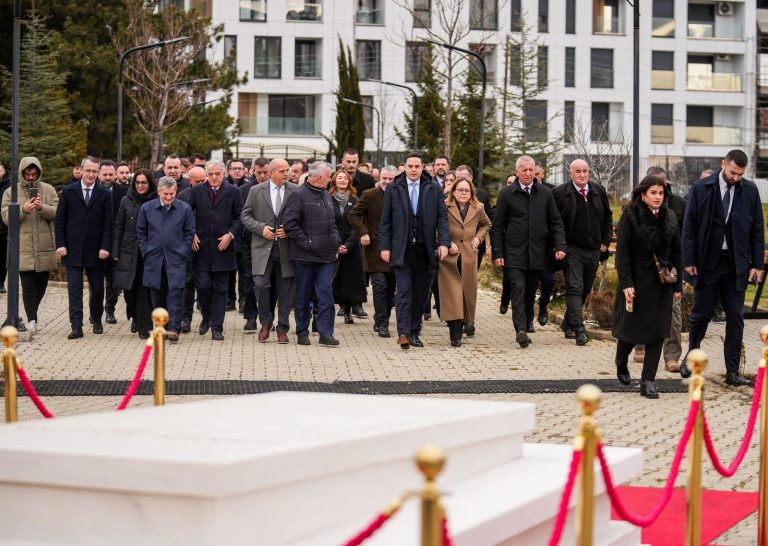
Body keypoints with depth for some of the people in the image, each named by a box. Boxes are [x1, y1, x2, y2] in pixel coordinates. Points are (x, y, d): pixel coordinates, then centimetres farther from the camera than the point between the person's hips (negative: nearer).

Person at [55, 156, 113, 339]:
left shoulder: (105, 194, 2)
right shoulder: (68, 191, 3)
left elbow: (108, 223, 0)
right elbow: (60, 220, 4)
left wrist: (105, 247, -8)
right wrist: (60, 244, -4)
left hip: (95, 250, 0)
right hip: (73, 248, 0)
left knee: (97, 289, 8)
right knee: (74, 289, -3)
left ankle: (96, 320, 27)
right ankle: (76, 326, -3)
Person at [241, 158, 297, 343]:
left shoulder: (296, 191, 4)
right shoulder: (256, 191, 5)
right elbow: (245, 215, 7)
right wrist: (261, 228, -8)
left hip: (286, 249, 0)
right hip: (263, 247, 0)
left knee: (285, 290, 4)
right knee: (261, 285, -8)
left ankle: (282, 328, 16)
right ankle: (266, 323, 13)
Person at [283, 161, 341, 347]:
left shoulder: (327, 196, 14)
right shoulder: (299, 195, -10)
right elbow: (289, 224, -16)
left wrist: (336, 243, 11)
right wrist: (306, 242, -15)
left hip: (327, 255, 6)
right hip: (306, 256, -6)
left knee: (326, 295, 0)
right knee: (303, 296, 6)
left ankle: (325, 333, 2)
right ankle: (302, 333, 15)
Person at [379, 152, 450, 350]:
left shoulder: (434, 189, 6)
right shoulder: (393, 189, 4)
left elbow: (442, 217, 4)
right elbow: (386, 220, 5)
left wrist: (444, 242, -8)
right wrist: (385, 246, -1)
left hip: (425, 250, 2)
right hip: (401, 249, -2)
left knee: (420, 292, 6)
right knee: (404, 290, -9)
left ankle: (415, 331, 16)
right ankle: (403, 333, -12)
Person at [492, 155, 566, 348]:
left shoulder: (545, 193, 9)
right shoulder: (506, 194, 2)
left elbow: (556, 222, 11)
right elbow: (498, 226, 3)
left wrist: (560, 246, -2)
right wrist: (498, 253, -3)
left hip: (537, 252, 3)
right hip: (514, 252, -3)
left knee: (531, 291, 8)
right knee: (518, 289, -13)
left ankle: (527, 324, 19)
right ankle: (521, 329, -21)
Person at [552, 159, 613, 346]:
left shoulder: (599, 191, 7)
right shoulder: (559, 193, -7)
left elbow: (607, 217, 18)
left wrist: (605, 241, 10)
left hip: (594, 249, 5)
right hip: (572, 250, -5)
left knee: (586, 289, 12)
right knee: (574, 288, -10)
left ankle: (569, 322, 29)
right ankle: (579, 329, -13)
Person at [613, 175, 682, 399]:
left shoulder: (670, 218, 7)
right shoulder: (630, 215, -8)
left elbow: (676, 253, 10)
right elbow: (622, 252, -11)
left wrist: (677, 284, 6)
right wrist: (626, 284, -18)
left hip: (662, 282, 4)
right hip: (637, 280, -4)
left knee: (657, 331, 0)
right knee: (631, 328, 5)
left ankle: (648, 381, 4)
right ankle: (621, 363, 36)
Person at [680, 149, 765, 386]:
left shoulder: (750, 190, 2)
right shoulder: (701, 188, -4)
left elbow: (757, 229, 5)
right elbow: (689, 227, -2)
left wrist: (757, 264, 1)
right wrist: (689, 261, -7)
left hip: (737, 264, 2)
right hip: (707, 261, -1)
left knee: (735, 317, 1)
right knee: (701, 313, 6)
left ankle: (732, 371, 6)